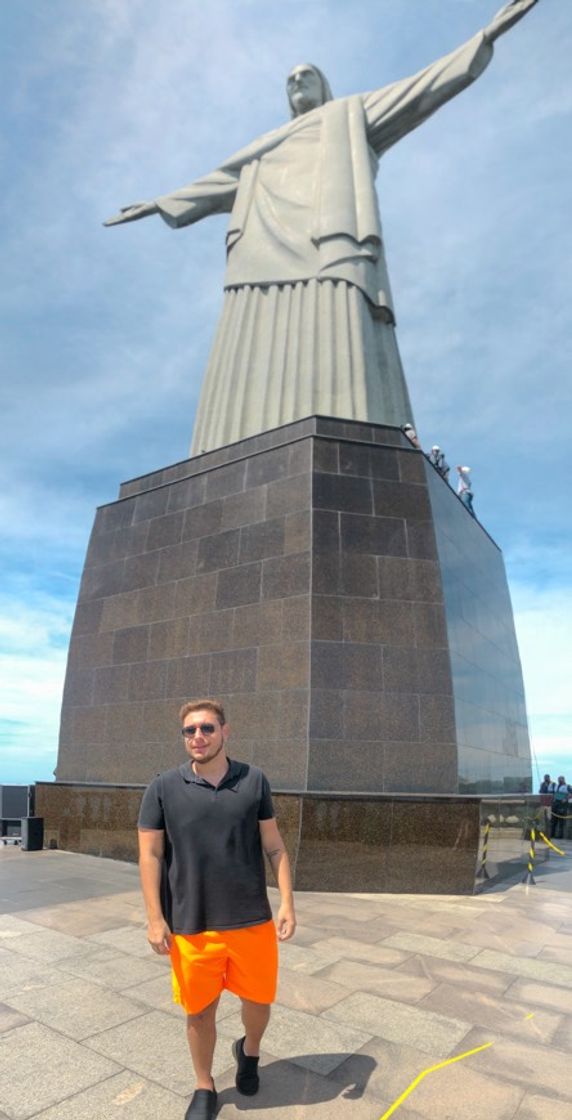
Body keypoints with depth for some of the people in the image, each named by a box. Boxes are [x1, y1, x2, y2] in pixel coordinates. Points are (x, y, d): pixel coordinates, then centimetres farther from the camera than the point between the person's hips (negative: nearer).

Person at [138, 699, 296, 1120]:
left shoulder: (254, 781, -5)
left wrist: (287, 903, -3)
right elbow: (150, 855, -3)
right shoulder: (164, 788, -8)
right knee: (200, 1011, 15)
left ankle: (249, 1051, 51)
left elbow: (274, 847, 0)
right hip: (190, 925, -1)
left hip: (252, 921, 1)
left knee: (259, 999, 17)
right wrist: (155, 919, -6)